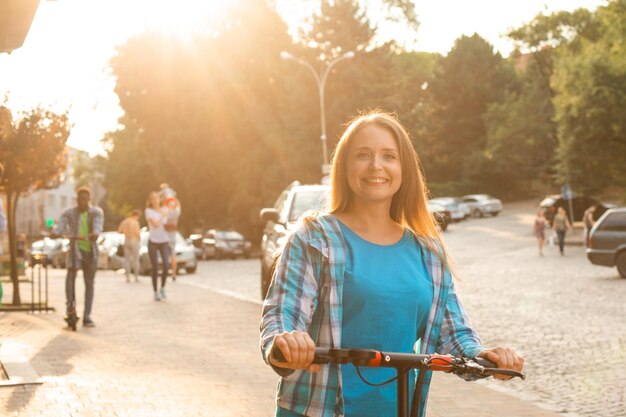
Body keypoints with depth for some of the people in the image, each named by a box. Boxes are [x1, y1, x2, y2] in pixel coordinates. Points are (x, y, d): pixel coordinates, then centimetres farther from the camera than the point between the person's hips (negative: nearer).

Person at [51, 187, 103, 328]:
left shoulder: (97, 212, 0)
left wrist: (96, 233, -45)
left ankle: (87, 317, 13)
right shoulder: (68, 213, 1)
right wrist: (55, 233, -40)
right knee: (71, 271, -31)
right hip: (75, 248, -1)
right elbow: (60, 225, -16)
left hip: (90, 250, 1)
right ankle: (70, 304, -24)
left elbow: (98, 224, -21)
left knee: (89, 283, 6)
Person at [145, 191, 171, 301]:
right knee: (155, 268, -3)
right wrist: (163, 215, -11)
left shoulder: (165, 210, 6)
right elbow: (156, 224, -17)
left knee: (166, 266, -13)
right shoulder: (149, 211, -6)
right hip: (153, 242, -3)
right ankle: (156, 292, 7)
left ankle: (162, 288, 7)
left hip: (164, 242, 3)